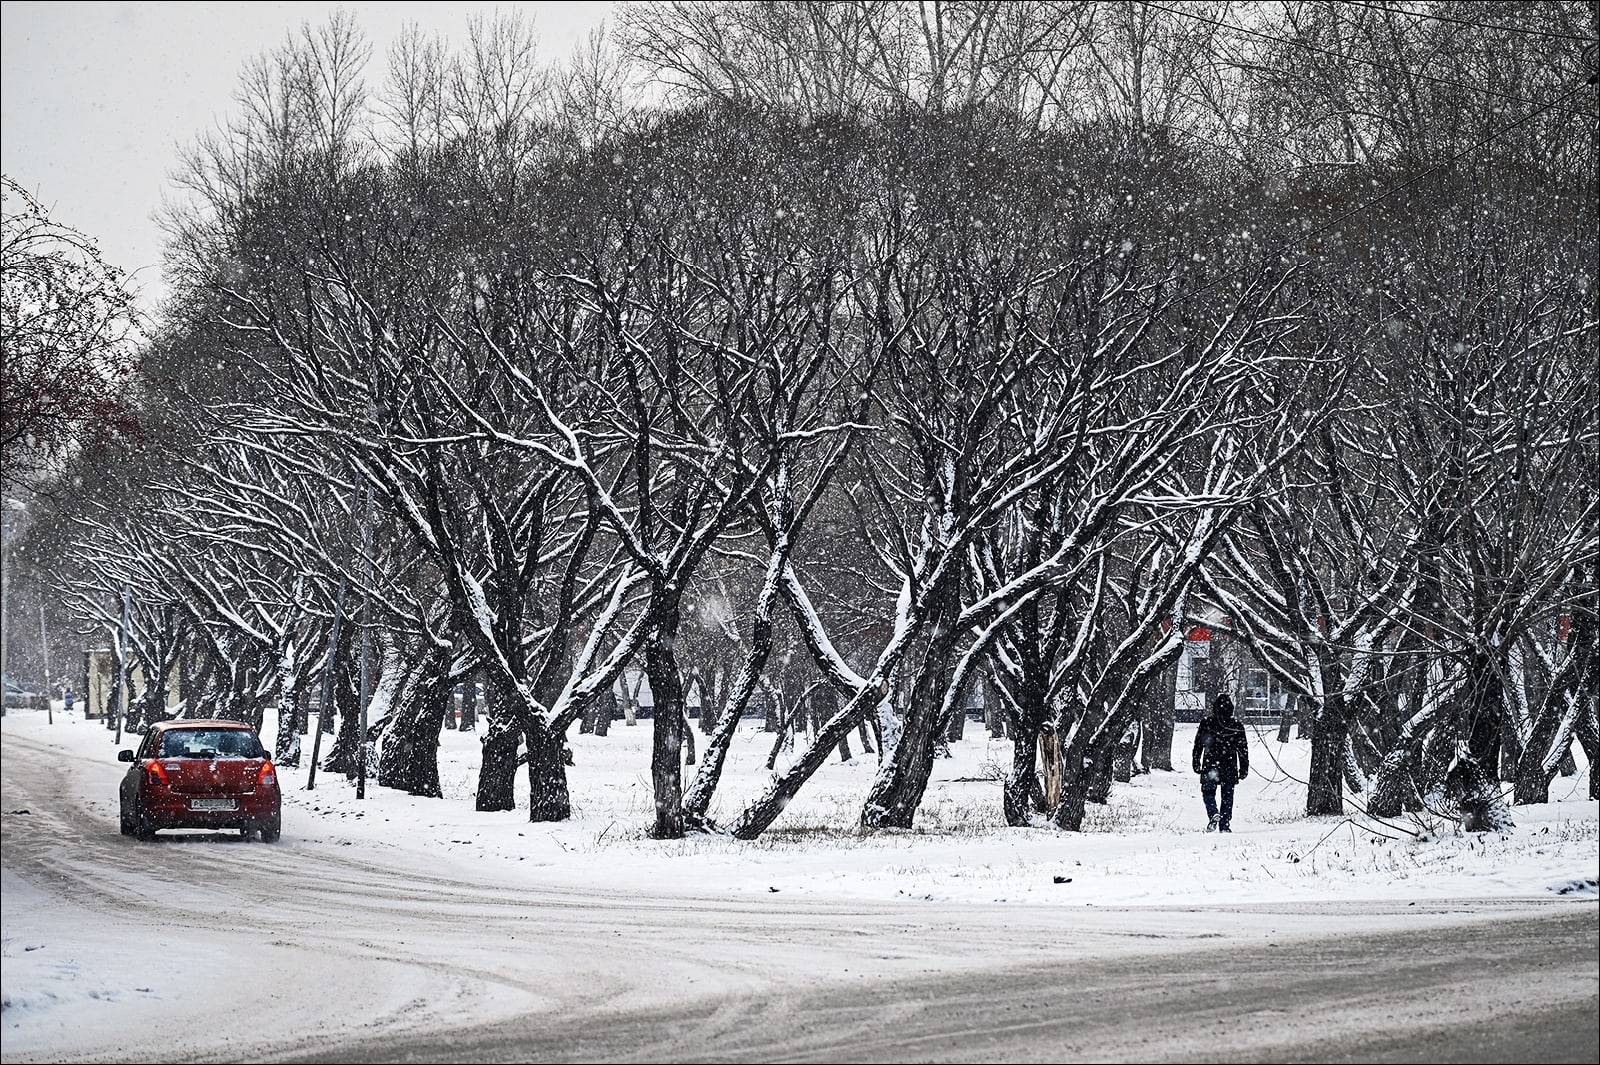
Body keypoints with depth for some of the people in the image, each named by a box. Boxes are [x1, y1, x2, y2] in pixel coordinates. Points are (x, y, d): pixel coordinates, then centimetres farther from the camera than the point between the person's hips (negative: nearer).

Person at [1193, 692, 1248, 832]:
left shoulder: (1206, 722, -3)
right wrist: (1244, 768, 11)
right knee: (1227, 796, 11)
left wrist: (1196, 763, 8)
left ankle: (1213, 813, -19)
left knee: (1208, 792, 9)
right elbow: (1243, 748, 5)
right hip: (1230, 768, 2)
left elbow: (1198, 744, 0)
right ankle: (1225, 825, 8)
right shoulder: (1236, 725, 1)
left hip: (1210, 765, -2)